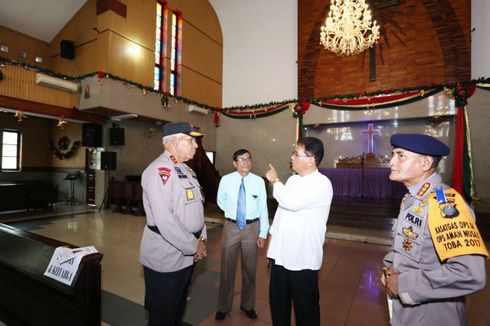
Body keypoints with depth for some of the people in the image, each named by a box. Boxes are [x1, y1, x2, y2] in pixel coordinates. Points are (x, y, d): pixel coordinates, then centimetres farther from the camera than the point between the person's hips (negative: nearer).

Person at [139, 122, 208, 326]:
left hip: (185, 254, 8)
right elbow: (164, 220, -28)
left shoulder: (185, 169, 9)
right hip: (166, 257, -8)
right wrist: (193, 246, -18)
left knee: (178, 309, 25)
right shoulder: (160, 170, -21)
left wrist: (201, 239, 2)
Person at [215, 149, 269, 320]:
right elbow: (221, 201, 9)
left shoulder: (259, 181, -10)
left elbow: (263, 208, -5)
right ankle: (224, 306, 35)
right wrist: (233, 212, 6)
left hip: (252, 227, 0)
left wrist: (263, 233, -4)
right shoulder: (226, 180, -9)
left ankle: (248, 305, 39)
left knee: (250, 268, 16)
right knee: (227, 267, 13)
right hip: (231, 227, 0)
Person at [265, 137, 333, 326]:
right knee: (278, 302, 21)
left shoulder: (322, 184, -16)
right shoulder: (292, 180, 8)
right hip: (280, 254, 7)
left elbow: (291, 203, -29)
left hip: (302, 259, -7)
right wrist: (271, 237, 15)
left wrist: (275, 181, -13)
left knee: (305, 308, 13)